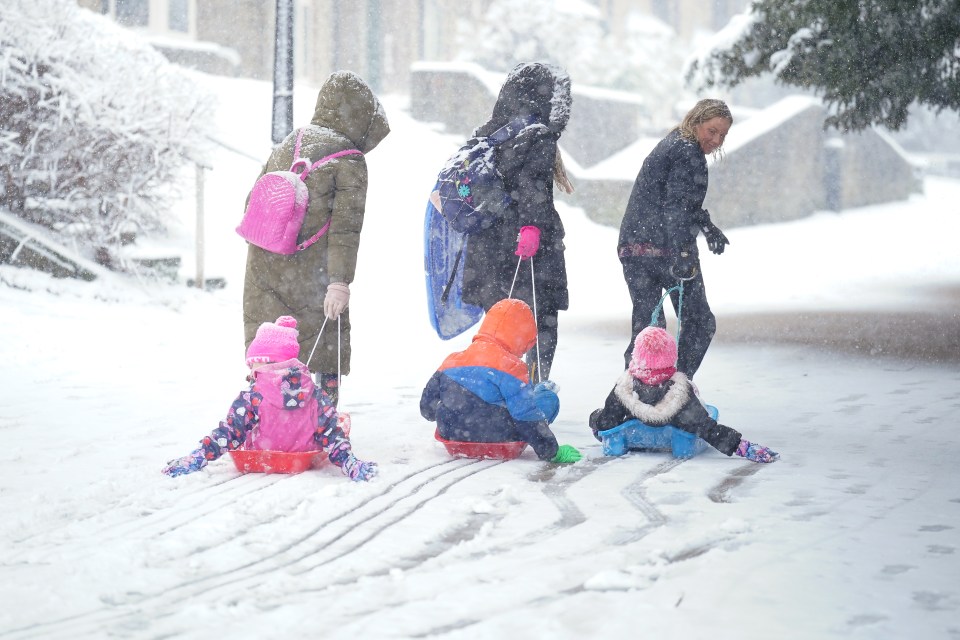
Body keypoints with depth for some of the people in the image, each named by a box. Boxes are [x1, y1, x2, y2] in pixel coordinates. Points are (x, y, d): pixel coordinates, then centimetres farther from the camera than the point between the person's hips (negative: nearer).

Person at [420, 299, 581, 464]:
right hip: (494, 437, -6)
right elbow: (526, 414, -17)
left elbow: (426, 408, 10)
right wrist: (552, 452, -8)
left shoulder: (452, 361, 4)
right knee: (550, 401, 9)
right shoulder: (510, 366, -15)